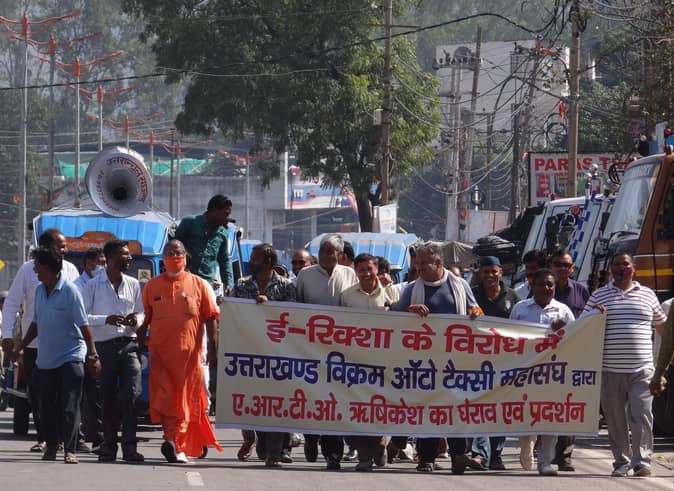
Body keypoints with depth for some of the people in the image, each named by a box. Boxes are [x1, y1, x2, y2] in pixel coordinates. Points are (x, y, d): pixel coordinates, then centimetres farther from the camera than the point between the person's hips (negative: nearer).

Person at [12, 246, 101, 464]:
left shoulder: (69, 291, -11)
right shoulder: (39, 291, 9)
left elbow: (83, 325, -12)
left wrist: (93, 354, -16)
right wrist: (21, 347, 21)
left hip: (70, 357, -6)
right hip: (45, 359, 7)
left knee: (69, 406, -8)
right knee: (47, 405, 10)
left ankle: (70, 450, -8)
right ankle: (51, 445, 22)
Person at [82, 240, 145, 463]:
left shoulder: (133, 285, 12)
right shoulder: (93, 286, 2)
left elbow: (141, 312, 20)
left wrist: (136, 319, -4)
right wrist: (106, 319, -17)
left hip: (128, 344, 1)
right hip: (104, 345, -1)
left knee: (131, 393, -14)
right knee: (108, 398, 5)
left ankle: (129, 445, -14)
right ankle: (109, 445, 15)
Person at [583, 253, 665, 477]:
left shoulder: (647, 295, 12)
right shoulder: (599, 296, 10)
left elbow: (662, 325, 21)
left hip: (641, 370, -1)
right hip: (610, 370, 1)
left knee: (641, 415, -11)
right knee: (615, 419, 3)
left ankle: (642, 461, -12)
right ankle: (621, 462, 11)